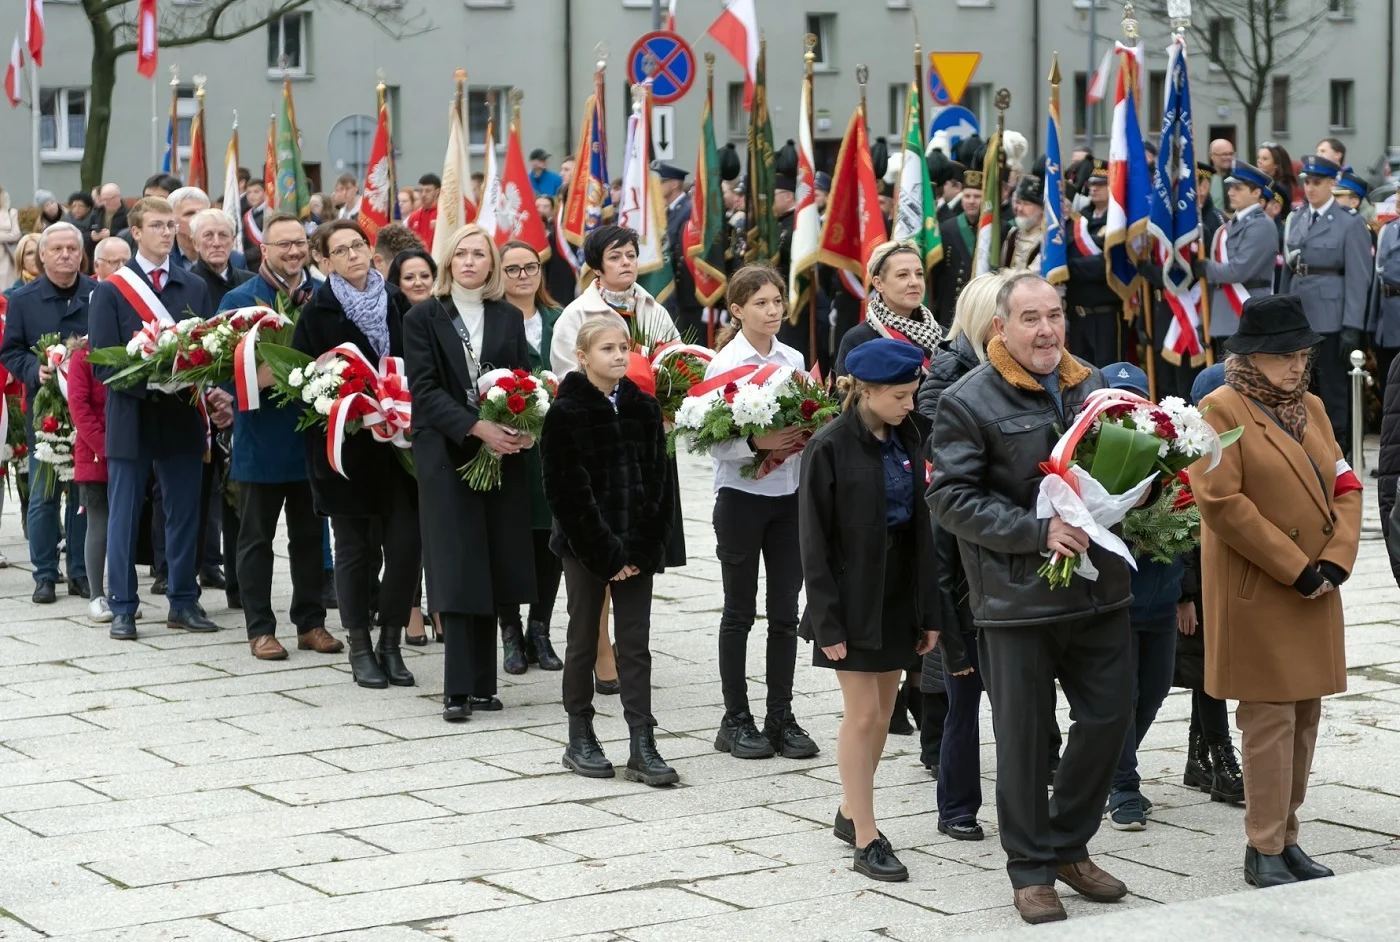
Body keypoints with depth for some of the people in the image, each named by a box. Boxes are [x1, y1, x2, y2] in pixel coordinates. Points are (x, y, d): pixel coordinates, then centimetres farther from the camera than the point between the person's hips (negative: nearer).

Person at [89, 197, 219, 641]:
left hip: (183, 417, 3)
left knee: (184, 513, 7)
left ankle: (184, 602, 17)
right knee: (124, 516, 2)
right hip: (132, 418, -3)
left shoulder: (195, 288, 9)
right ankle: (123, 608, 9)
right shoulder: (110, 291, -1)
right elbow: (101, 360, -6)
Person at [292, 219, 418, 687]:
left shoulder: (396, 302, 8)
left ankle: (391, 643, 11)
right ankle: (361, 648, 14)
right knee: (355, 547, 3)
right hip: (345, 446, -3)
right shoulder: (318, 310, -1)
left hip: (397, 442, 3)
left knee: (406, 543, -4)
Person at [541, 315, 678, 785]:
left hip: (637, 548, 3)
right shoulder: (566, 414, -7)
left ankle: (642, 747, 2)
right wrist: (606, 553, -13)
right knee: (584, 641, 8)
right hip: (585, 547, -3)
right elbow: (567, 491, -10)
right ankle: (580, 738, 19)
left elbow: (660, 482, 4)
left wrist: (643, 548, -7)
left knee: (636, 645, 3)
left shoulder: (644, 408, 5)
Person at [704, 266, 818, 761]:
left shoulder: (793, 359, 7)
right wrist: (755, 442, -29)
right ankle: (735, 719, 12)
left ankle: (781, 717, 13)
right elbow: (716, 439, -13)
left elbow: (808, 420, 12)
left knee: (785, 612, 6)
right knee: (740, 611, 4)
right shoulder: (725, 362, -8)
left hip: (789, 496, 4)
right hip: (741, 497, -4)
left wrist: (806, 437, -9)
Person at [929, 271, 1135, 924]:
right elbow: (952, 499, -13)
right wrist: (1038, 532, -21)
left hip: (1098, 591, 5)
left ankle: (1069, 845, 28)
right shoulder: (968, 402, -8)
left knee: (1109, 715, 9)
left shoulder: (1092, 386, 10)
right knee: (1024, 735, 4)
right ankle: (1032, 869, 18)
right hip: (1017, 598, -5)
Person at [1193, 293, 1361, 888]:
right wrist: (1295, 569, -16)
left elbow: (1345, 485, 12)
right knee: (1270, 717, -6)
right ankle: (1264, 851, 1)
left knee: (1305, 715, 9)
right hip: (1256, 593, -7)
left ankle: (1286, 838, 17)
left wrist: (1336, 560, -5)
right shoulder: (1222, 410, -8)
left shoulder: (1310, 408, 15)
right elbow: (1220, 502, -16)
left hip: (1316, 589, 7)